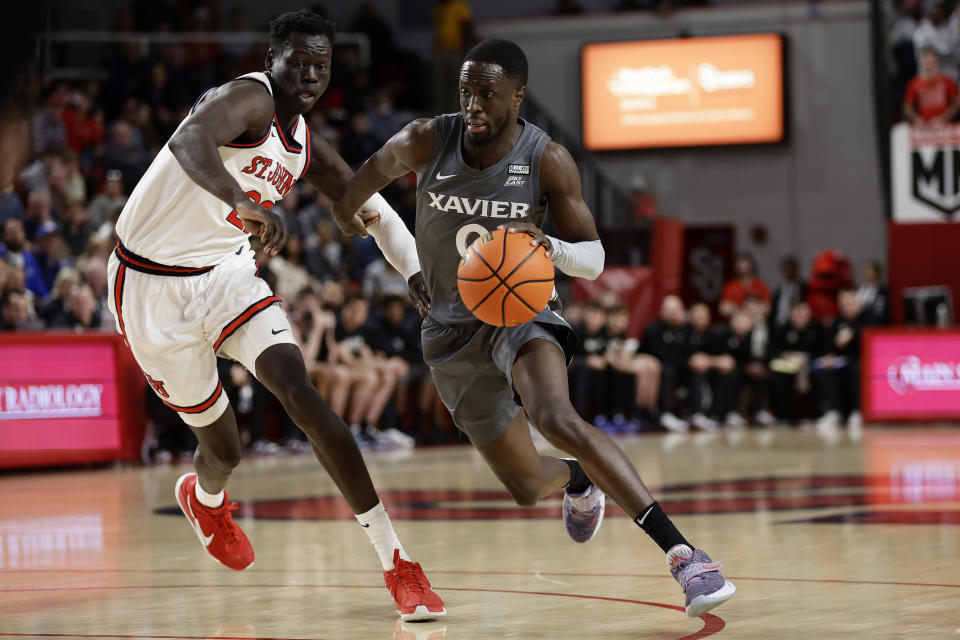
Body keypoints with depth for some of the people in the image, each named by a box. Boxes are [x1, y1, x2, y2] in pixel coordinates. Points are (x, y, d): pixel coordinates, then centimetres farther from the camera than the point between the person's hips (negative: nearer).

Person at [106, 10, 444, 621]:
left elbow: (371, 207, 19)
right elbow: (189, 141, -43)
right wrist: (248, 203, -61)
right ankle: (205, 497, 47)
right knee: (224, 449, 5)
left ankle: (396, 562, -18)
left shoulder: (307, 146, 4)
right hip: (154, 287, -5)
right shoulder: (250, 97, -21)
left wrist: (418, 273, 4)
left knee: (302, 395, -18)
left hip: (227, 272, 5)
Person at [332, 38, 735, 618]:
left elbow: (593, 260, -10)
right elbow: (367, 180, 9)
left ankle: (683, 554, -40)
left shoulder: (548, 161, -16)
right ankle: (579, 481, 49)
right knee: (528, 487, 7)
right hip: (452, 331, 3)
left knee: (555, 415, -36)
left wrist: (549, 245, -32)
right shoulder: (425, 142, -13)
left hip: (520, 309, -3)